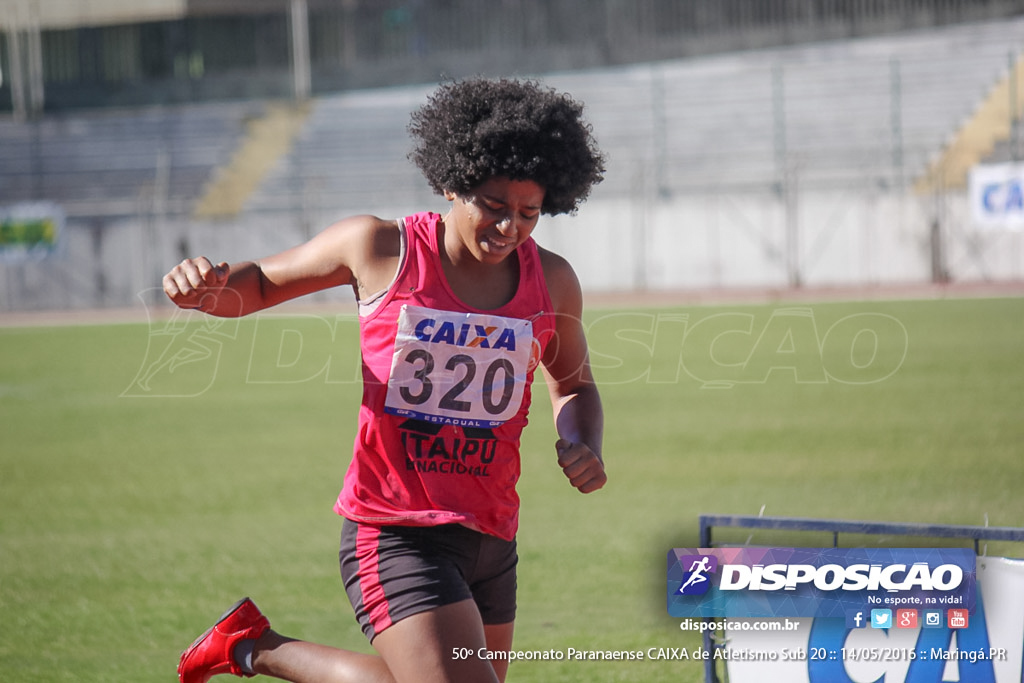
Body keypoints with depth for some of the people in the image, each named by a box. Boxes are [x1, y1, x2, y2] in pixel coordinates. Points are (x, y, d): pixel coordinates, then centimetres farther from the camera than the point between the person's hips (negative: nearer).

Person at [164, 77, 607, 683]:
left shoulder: (551, 282, 4)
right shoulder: (381, 248, -6)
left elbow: (573, 385, 23)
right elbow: (261, 283, 8)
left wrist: (583, 446, 1)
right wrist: (206, 288, -15)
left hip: (491, 540, 6)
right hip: (394, 535, -6)